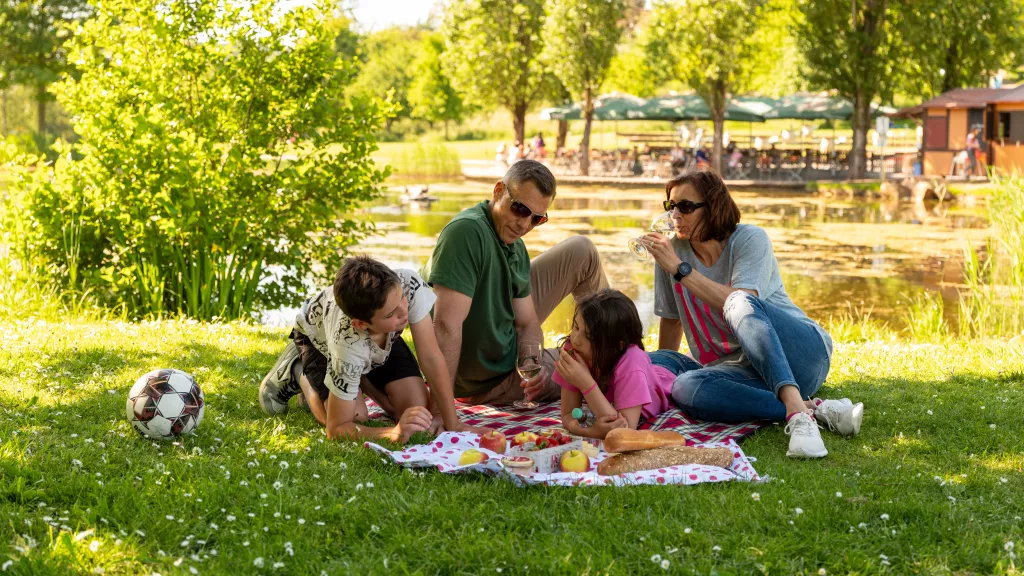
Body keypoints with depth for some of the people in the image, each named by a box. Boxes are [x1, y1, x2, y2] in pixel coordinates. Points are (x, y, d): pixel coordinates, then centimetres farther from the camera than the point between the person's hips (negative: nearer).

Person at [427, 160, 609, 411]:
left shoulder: (516, 248, -5)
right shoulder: (468, 230, -32)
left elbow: (528, 324, 0)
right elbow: (446, 325, -37)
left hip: (508, 341, 8)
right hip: (489, 379, -8)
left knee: (582, 251, 8)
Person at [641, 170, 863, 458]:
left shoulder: (749, 239, -6)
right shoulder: (672, 251, 6)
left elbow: (740, 301, -22)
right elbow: (672, 319, 19)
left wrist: (679, 268, -20)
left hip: (802, 351, -4)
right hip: (744, 372, 4)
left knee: (741, 305, -36)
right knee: (684, 388, -32)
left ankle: (798, 412, -51)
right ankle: (813, 408, -31)